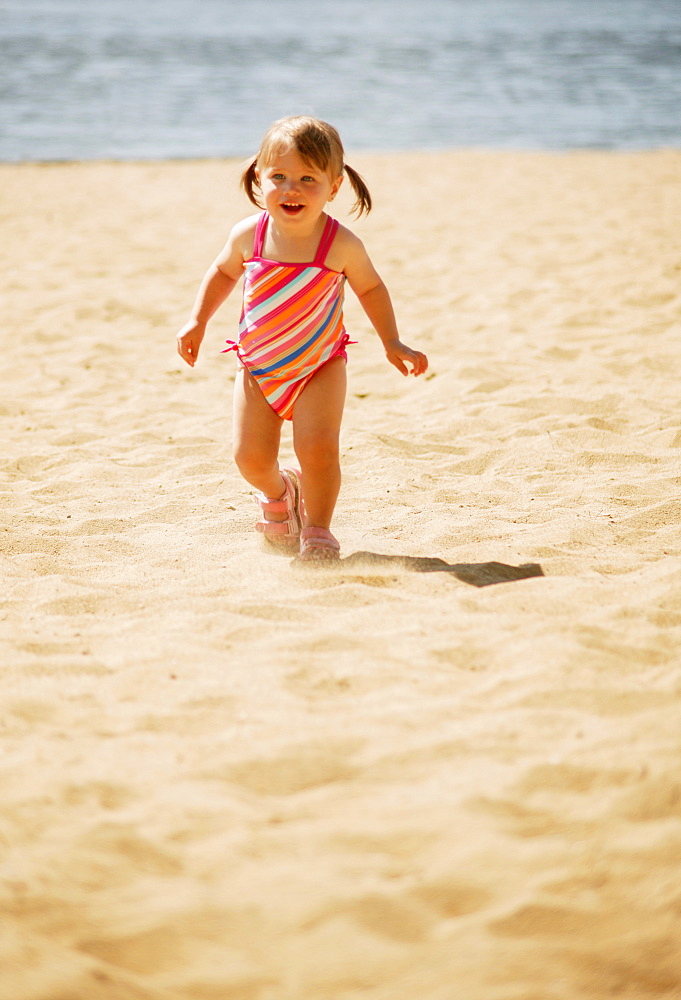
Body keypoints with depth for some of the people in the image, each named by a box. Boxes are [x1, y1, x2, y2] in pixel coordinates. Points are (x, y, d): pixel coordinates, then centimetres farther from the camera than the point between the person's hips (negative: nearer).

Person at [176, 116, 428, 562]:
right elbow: (223, 272, 9)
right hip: (257, 369, 2)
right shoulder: (249, 235, -13)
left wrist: (393, 344, -2)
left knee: (318, 447, -18)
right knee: (251, 457, -2)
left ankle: (317, 529, 6)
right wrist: (197, 321, 5)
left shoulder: (341, 244, -18)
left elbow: (371, 288, 1)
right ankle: (278, 492, 34)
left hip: (320, 366, -2)